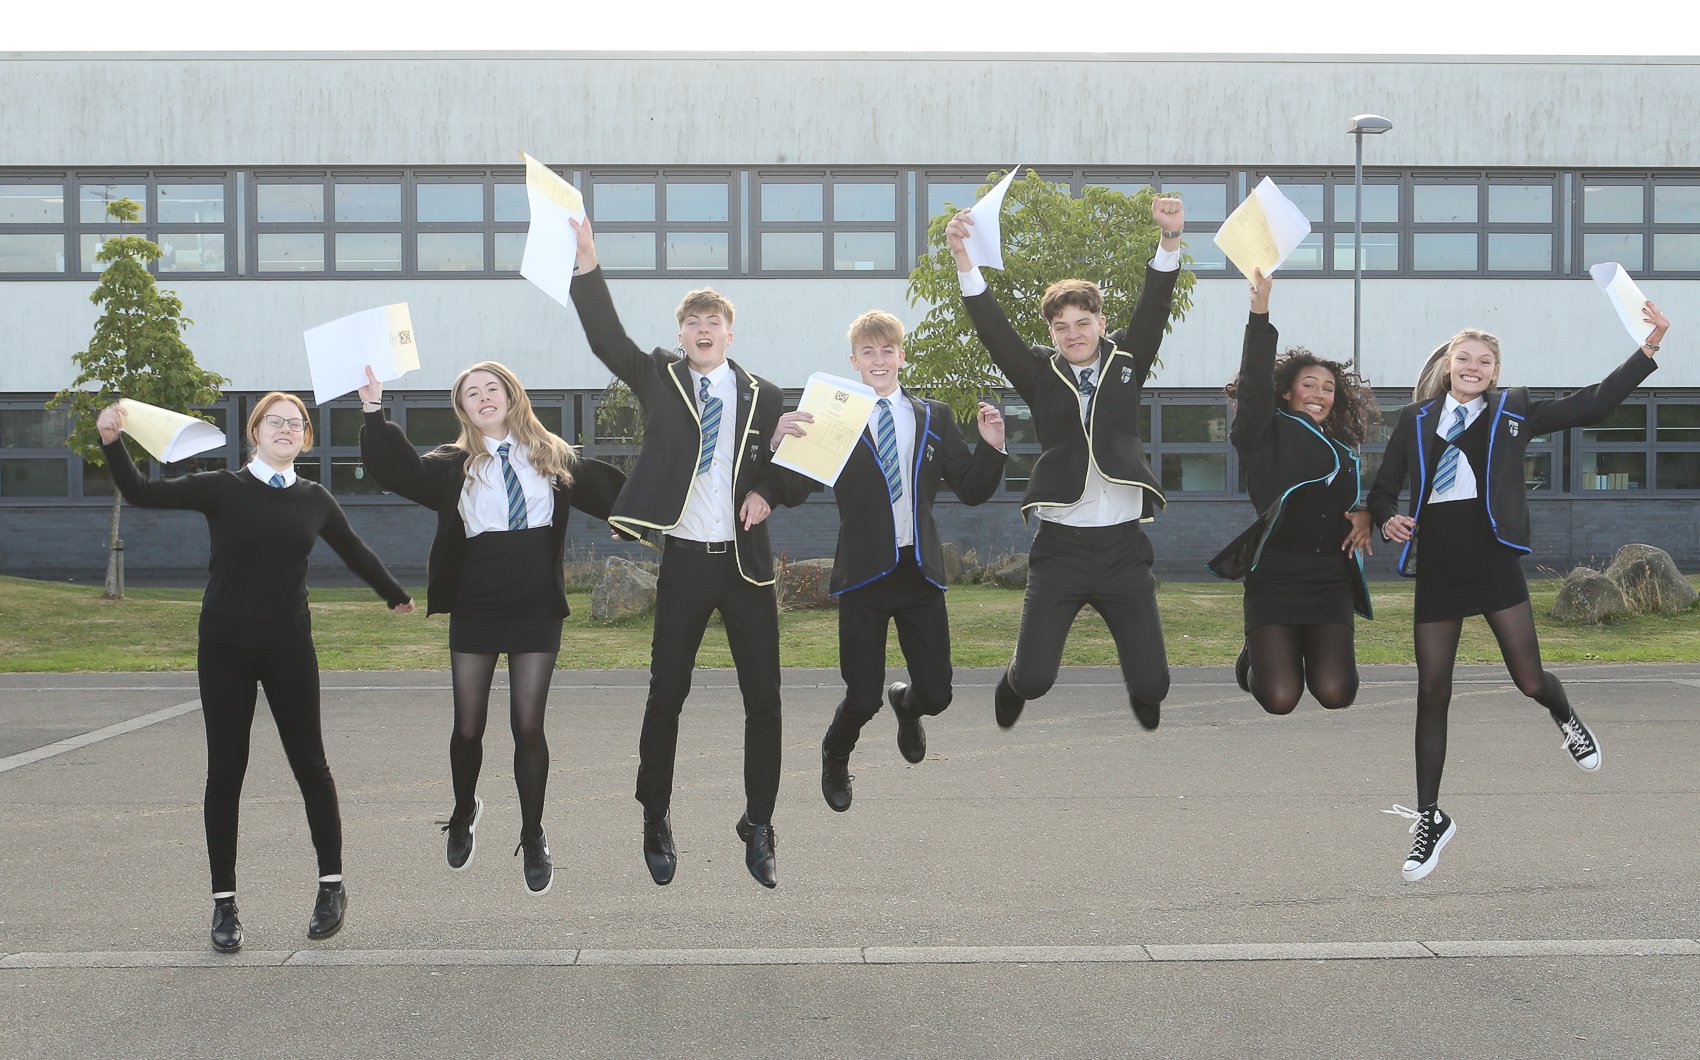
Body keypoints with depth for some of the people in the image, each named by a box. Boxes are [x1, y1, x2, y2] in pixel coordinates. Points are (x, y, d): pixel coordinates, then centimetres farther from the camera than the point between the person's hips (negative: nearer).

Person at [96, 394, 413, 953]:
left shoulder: (314, 499, 5)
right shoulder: (223, 489, -2)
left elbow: (355, 551, 20)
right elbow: (141, 493, -9)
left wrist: (396, 594, 33)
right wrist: (111, 442, -24)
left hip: (290, 649, 1)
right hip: (225, 649, -1)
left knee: (310, 764, 5)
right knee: (225, 770, 3)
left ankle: (332, 885, 18)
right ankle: (224, 901, 11)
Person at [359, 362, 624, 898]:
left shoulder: (554, 457, 5)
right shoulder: (454, 465, 2)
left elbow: (608, 491, 3)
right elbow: (396, 470, -11)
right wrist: (374, 411, -20)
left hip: (537, 612, 0)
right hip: (475, 612, 0)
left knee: (528, 726, 1)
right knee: (468, 727, 7)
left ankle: (533, 839, 16)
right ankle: (464, 814, 36)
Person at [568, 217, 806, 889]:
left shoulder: (764, 397, 7)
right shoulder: (658, 380, 4)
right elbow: (607, 336, -10)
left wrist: (769, 494, -6)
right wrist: (587, 261, -22)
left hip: (746, 561, 1)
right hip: (683, 561, -1)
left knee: (763, 697, 2)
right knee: (666, 695, 4)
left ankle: (759, 827, 14)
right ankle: (655, 821, 20)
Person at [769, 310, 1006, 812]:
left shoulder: (935, 417, 9)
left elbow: (972, 490, 11)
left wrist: (991, 446, -6)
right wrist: (780, 442, -24)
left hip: (921, 570, 3)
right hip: (865, 572, -3)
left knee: (936, 694, 2)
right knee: (864, 699, -2)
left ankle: (906, 702, 41)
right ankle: (835, 757, 32)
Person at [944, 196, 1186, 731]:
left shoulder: (1126, 362, 8)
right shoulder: (1041, 374, 5)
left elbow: (1153, 308, -6)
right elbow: (994, 329, -8)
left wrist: (1170, 240, -23)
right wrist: (963, 260, -23)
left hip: (1123, 545, 1)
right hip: (1060, 546, -1)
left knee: (1151, 681, -1)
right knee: (1034, 679, -7)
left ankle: (1146, 718, 37)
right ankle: (1009, 698, 31)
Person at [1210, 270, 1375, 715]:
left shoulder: (1344, 452, 18)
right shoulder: (1267, 435, 2)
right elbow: (1256, 380, -13)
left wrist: (1365, 515, 2)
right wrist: (1260, 313, -25)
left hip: (1331, 581, 4)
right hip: (1274, 575, -4)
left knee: (1335, 693, -14)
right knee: (1280, 699, -14)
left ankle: (1314, 654, 24)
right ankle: (1257, 657, 24)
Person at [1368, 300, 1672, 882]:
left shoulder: (1513, 412, 5)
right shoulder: (1415, 420, 8)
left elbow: (1593, 404, 0)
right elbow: (1384, 488, 12)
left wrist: (1649, 348, -7)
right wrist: (1386, 519, -10)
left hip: (1494, 565, -1)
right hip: (1436, 572, 1)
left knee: (1530, 681, -5)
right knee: (1432, 693, 3)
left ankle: (1565, 716, 35)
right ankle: (1430, 817, 14)